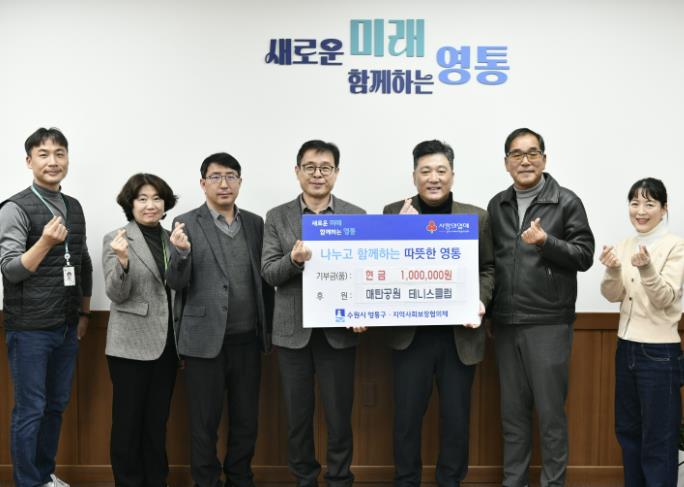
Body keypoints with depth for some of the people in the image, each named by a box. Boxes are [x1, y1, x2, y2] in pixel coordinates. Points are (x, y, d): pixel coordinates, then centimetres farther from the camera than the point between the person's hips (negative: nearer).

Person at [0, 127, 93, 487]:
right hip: (29, 329, -6)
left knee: (56, 405, 14)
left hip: (67, 327, 6)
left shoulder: (74, 207, 9)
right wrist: (45, 242, -30)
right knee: (30, 410, 2)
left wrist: (84, 314, 15)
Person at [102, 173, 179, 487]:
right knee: (129, 420, 4)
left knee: (158, 420, 13)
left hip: (167, 343, 5)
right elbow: (116, 294, -14)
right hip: (131, 345, -5)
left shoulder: (171, 238, 9)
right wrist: (123, 261, -28)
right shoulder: (116, 239, -5)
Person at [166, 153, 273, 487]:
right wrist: (182, 253, -26)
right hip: (205, 339, -3)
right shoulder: (186, 224, -3)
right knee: (205, 423, 6)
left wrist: (269, 330, 9)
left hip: (247, 339, 4)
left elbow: (264, 280, 11)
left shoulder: (255, 223, 9)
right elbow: (176, 283, -6)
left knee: (246, 420, 12)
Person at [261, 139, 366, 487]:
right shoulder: (277, 217, 3)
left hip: (338, 331, -1)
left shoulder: (357, 217, 3)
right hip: (293, 331, 1)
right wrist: (294, 259, -23)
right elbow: (269, 273, -2)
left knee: (339, 417, 6)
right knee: (297, 417, 11)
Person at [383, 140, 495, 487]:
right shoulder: (394, 213, 1)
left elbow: (489, 268, 9)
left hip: (460, 334, 1)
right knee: (406, 416, 7)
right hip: (411, 333, -1)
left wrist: (480, 300, -9)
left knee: (456, 417, 11)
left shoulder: (476, 217, 4)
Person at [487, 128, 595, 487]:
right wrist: (487, 306, 6)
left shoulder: (566, 202, -2)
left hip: (549, 323, -4)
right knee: (512, 411, 12)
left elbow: (585, 255, -5)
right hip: (505, 323, 4)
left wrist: (546, 242, -20)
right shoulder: (496, 206, 11)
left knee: (550, 411, 3)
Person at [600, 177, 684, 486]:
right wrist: (613, 270, -20)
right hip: (626, 348, 6)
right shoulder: (625, 245, 7)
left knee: (658, 439, 1)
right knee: (627, 430, 16)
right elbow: (612, 296, 0)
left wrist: (646, 268, -34)